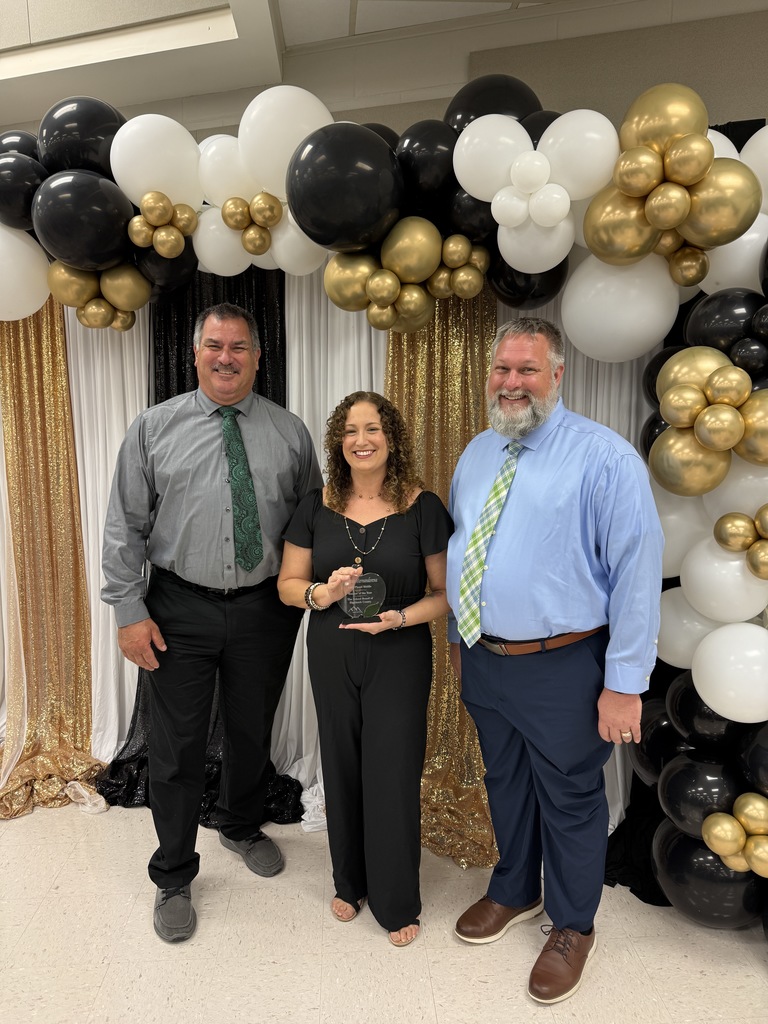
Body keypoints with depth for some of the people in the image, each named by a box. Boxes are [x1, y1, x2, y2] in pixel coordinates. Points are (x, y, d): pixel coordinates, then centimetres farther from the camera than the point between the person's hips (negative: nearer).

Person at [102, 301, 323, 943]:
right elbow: (126, 526, -1)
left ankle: (243, 828, 48)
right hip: (180, 608, -1)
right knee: (177, 747, 8)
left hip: (264, 608, 2)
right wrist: (130, 609, -6)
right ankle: (174, 878, 31)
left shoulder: (290, 432, 2)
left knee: (253, 734, 19)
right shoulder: (154, 428, 0)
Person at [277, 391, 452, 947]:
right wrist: (322, 593, -16)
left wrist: (399, 617, -21)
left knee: (393, 774, 4)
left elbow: (444, 592, -4)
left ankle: (397, 902, 30)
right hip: (332, 656, 3)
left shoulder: (423, 507, -8)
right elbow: (288, 582, 5)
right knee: (343, 770, 14)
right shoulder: (318, 507, -1)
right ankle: (350, 883, 40)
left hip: (400, 657, -2)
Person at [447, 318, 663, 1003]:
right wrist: (458, 637, 16)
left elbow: (637, 572, -17)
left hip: (562, 670, -6)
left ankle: (572, 927, 42)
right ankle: (514, 893, 52)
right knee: (504, 784, 25)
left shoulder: (604, 457, -15)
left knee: (570, 799, 15)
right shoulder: (476, 454, 6)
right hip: (483, 660, 6)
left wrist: (624, 683, -17)